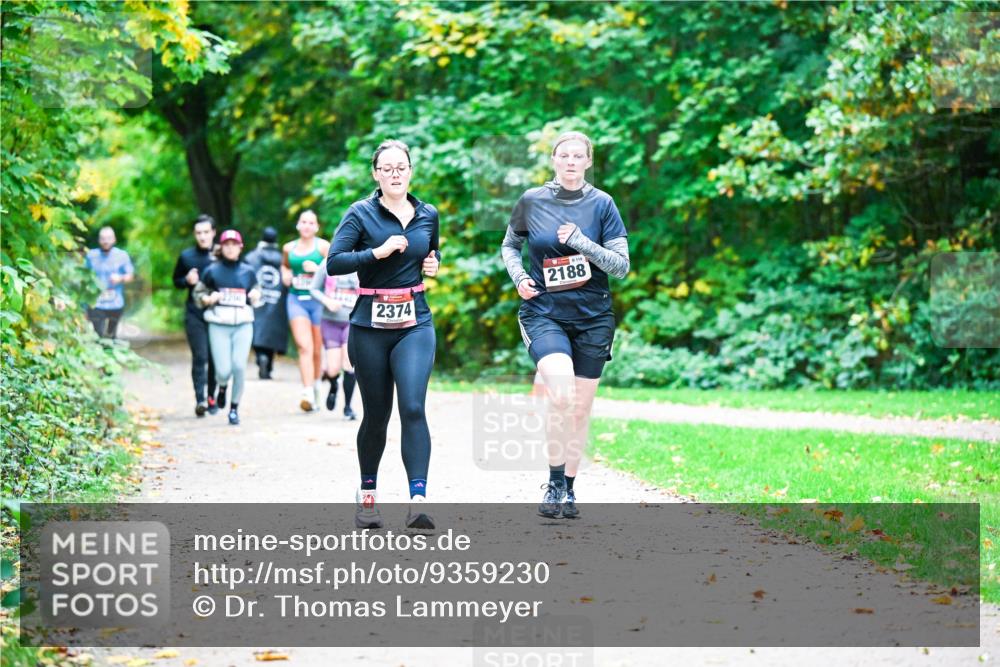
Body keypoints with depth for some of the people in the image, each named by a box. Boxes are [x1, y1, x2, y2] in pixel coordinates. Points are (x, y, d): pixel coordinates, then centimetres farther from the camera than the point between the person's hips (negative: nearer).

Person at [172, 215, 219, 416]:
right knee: (199, 357, -8)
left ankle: (211, 396, 19)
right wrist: (187, 280, -5)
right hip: (195, 314, 0)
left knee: (215, 358, 5)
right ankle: (200, 399, -12)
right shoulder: (187, 256, 5)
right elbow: (176, 281, 16)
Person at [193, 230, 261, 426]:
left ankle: (234, 408, 5)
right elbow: (198, 294, 12)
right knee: (223, 370, -9)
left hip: (243, 325, 1)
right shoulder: (212, 271, 5)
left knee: (239, 366, -12)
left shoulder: (248, 272, 10)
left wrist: (255, 297, -3)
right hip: (219, 325, -1)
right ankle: (222, 388, 28)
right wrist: (209, 299, -9)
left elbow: (255, 300, 20)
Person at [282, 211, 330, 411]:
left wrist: (317, 269, -17)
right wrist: (285, 274, 9)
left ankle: (316, 385, 32)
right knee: (304, 346, -14)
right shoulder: (289, 248, 11)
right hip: (296, 299, 1)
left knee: (317, 350, 7)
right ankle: (308, 394, -22)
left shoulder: (323, 246, 1)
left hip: (318, 299, -1)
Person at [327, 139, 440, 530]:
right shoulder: (362, 214, -3)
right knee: (376, 415, 7)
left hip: (415, 324, 1)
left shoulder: (428, 215, 9)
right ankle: (366, 498, 26)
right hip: (370, 326, -1)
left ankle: (418, 502, -20)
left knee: (413, 407, -15)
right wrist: (378, 251, -21)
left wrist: (434, 264, 6)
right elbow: (334, 263, -12)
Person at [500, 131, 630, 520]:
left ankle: (568, 489, 24)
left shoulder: (602, 204, 0)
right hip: (544, 314, -2)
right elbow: (509, 245, 18)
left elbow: (622, 266, -3)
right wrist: (518, 277, -1)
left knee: (580, 408, 7)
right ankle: (554, 484, -9)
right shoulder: (531, 201, 1)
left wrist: (581, 241, -15)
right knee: (562, 396, -24)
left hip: (592, 317, 2)